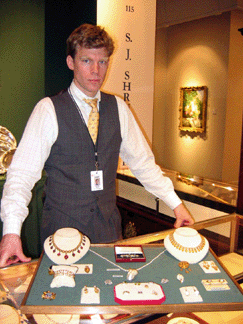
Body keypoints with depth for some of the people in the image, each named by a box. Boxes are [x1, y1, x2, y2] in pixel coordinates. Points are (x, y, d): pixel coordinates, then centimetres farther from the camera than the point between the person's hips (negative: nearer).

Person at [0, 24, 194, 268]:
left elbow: (142, 162, 7)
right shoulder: (48, 110, -9)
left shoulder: (118, 108, 2)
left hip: (108, 225, 3)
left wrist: (176, 204, 4)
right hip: (62, 227, -3)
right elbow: (22, 172, -14)